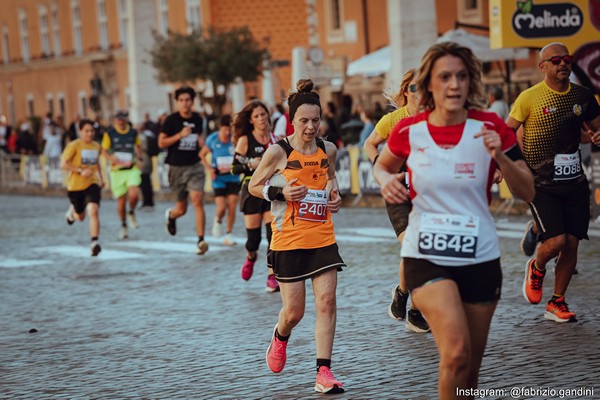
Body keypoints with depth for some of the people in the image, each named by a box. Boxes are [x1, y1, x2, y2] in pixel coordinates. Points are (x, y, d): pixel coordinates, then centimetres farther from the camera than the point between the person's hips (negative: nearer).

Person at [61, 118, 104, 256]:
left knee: (93, 211, -21)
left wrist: (100, 178, 17)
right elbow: (63, 164, -15)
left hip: (92, 184, 2)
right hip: (75, 185, -2)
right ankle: (72, 211, 53)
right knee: (80, 217, 15)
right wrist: (80, 171, -23)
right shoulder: (74, 146, -11)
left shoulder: (96, 146, 5)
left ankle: (94, 243, -20)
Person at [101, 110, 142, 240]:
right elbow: (104, 151, 4)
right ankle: (123, 226, 22)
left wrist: (139, 158, 7)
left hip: (132, 169, 0)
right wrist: (112, 158, -15)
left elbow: (138, 146, 22)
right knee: (121, 199, 2)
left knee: (134, 193, -23)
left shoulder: (133, 132, 4)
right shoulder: (109, 133, -1)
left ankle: (132, 213, 9)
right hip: (117, 170, 0)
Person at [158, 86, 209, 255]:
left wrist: (201, 142, 5)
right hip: (177, 167, -1)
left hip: (194, 166, 1)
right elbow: (161, 143, -8)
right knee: (182, 209, 10)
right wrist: (180, 135, -18)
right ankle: (170, 215, 48)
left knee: (197, 200, -18)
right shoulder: (171, 120, -6)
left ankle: (200, 240, -18)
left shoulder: (197, 119, 5)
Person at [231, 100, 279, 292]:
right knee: (253, 237, -1)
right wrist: (250, 165, -21)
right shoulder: (245, 141, -4)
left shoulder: (275, 139, 7)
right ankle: (251, 257, 36)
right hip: (252, 191, -2)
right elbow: (234, 168, -5)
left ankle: (272, 278, -3)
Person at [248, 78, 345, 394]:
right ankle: (280, 338, 37)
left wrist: (334, 195, 5)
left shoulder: (328, 150, 4)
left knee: (327, 301, -8)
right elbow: (254, 186, 2)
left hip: (323, 238, 3)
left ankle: (323, 373, -3)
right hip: (289, 241, -3)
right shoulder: (278, 152, -8)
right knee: (294, 311, 0)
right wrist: (281, 193, -15)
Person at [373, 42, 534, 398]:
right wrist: (386, 181, -7)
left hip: (480, 259, 2)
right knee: (456, 352, -25)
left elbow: (528, 192, -5)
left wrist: (499, 156, -21)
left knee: (470, 369, 12)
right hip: (426, 259, -2)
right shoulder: (409, 131, -5)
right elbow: (382, 166, 16)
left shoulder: (491, 128, -5)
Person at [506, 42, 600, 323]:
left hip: (575, 183, 4)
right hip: (541, 184, -4)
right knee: (556, 240, -17)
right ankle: (536, 268, 18)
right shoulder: (529, 98, -7)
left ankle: (557, 303, 17)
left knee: (572, 244, 2)